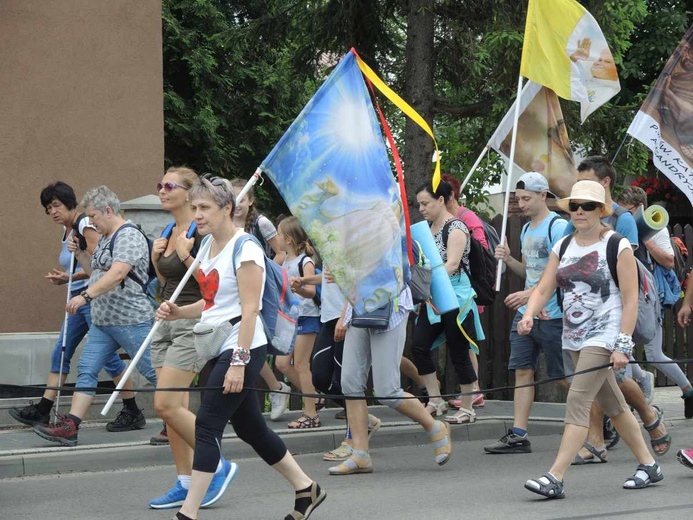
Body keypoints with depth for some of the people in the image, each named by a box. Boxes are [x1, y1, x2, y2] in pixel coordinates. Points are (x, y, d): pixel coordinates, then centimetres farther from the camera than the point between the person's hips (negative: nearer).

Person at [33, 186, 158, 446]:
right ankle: (69, 427, -5)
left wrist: (86, 295, -34)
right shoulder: (106, 239, 18)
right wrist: (79, 254, 11)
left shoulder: (129, 236, -14)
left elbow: (117, 273, -27)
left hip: (130, 320, -10)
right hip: (102, 321, 10)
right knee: (87, 370, 0)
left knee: (153, 371, -2)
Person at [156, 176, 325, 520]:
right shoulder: (210, 248, 13)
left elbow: (249, 309, -18)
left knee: (207, 426, -11)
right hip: (221, 349, 9)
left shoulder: (244, 248, -13)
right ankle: (306, 489, 27)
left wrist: (239, 361, -23)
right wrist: (178, 312, 3)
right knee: (250, 427, 14)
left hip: (242, 349, -9)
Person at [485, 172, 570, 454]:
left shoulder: (557, 227, -12)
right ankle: (518, 435, 3)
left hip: (552, 315, -8)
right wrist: (508, 259, 6)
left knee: (563, 375, -1)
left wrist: (530, 293, -27)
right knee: (522, 371, 3)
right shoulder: (527, 230, 16)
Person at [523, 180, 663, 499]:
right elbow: (543, 289, 3)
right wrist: (529, 315, -18)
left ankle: (555, 478, -19)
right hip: (574, 337, 7)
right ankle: (648, 465, 27)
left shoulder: (618, 246, -9)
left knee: (578, 401, -16)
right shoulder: (563, 246, 9)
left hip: (604, 336, -7)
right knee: (612, 404, 14)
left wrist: (622, 345, -18)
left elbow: (631, 299, -12)